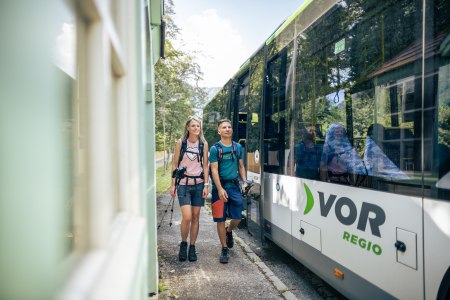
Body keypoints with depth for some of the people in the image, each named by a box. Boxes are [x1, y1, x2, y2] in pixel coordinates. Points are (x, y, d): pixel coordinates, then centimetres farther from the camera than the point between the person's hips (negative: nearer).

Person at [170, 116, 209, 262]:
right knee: (187, 217, -11)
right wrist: (173, 184, -1)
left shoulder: (203, 144, 4)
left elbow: (205, 165, 5)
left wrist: (206, 185, -2)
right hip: (183, 184, -2)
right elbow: (175, 165, 3)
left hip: (198, 184, 2)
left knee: (195, 217, 6)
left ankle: (192, 247, 21)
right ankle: (183, 244, 15)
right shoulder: (180, 143, 0)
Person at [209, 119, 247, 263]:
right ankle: (224, 249, 18)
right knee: (221, 219, 2)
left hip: (234, 185, 4)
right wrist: (220, 189, -19)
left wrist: (245, 182, 2)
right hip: (220, 186, -3)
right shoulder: (215, 148, -4)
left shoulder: (238, 147, 9)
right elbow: (214, 170, -9)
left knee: (237, 218, 6)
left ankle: (229, 231, 40)